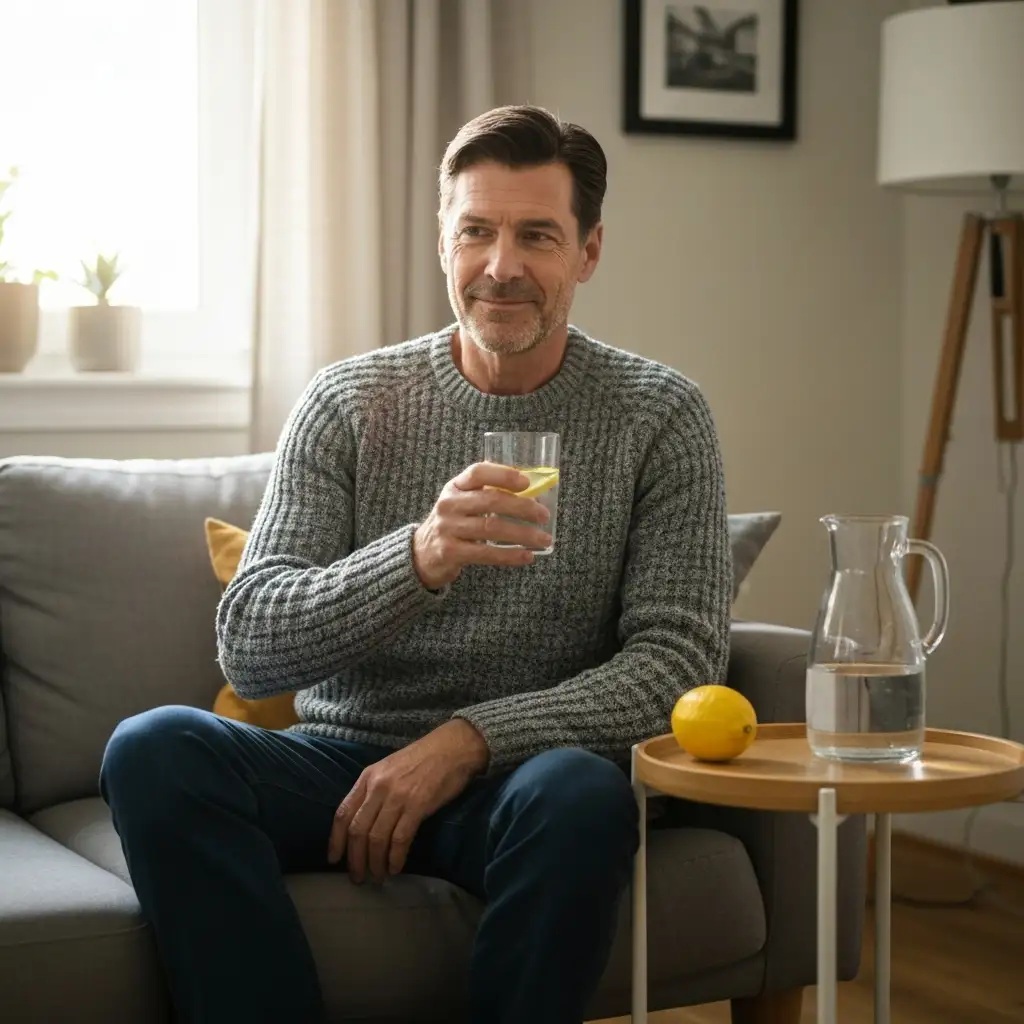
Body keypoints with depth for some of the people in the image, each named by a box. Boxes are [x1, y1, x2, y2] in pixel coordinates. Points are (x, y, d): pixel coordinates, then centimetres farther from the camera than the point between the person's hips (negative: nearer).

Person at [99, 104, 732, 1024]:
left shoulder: (660, 416, 0)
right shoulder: (350, 403, 2)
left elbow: (681, 661, -6)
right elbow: (247, 650, -7)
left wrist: (471, 739, -19)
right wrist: (419, 559, -26)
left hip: (516, 775, -1)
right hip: (344, 760, 2)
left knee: (580, 792, -36)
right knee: (155, 749, -26)